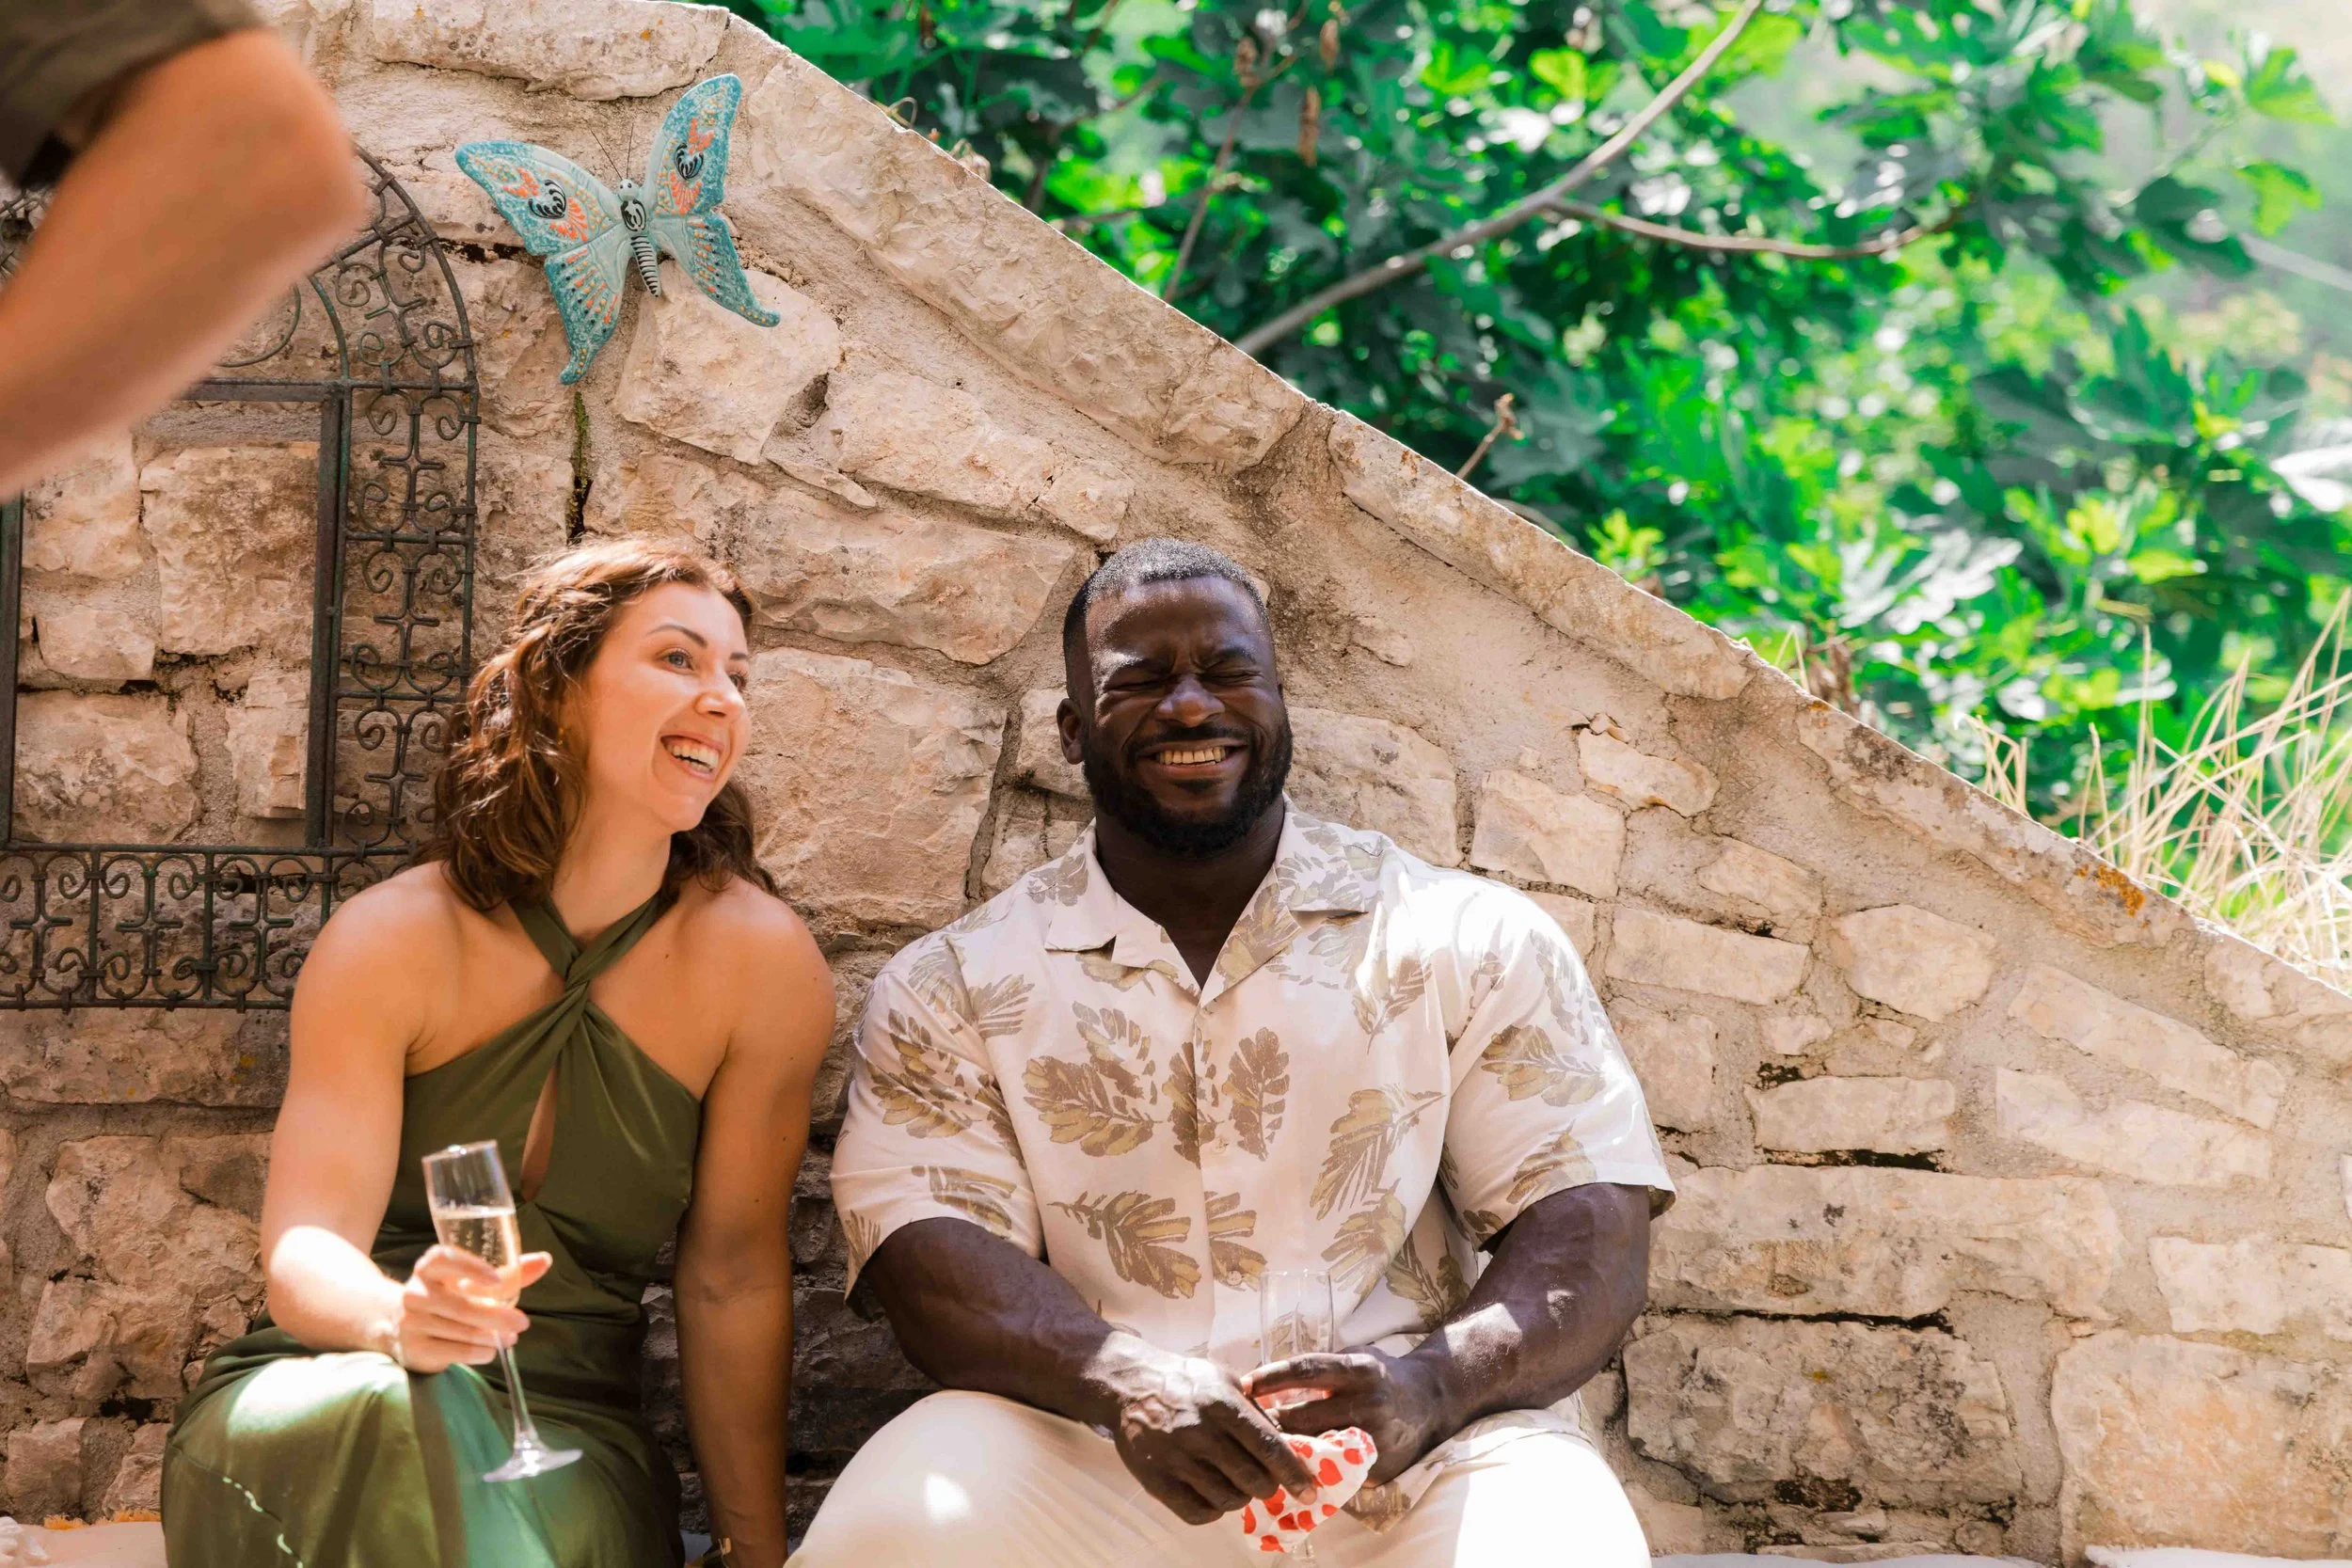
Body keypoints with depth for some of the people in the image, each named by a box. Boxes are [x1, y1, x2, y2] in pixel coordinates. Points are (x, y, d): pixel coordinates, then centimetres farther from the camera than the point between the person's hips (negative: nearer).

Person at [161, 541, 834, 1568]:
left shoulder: (761, 963, -7)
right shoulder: (391, 941, -8)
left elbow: (735, 1278, -1)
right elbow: (305, 1249, -14)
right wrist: (398, 1319, -38)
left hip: (568, 1445, 0)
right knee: (393, 1414, -36)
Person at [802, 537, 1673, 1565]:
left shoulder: (1472, 944, 12)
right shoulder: (951, 988, 12)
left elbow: (1588, 1234, 4)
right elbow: (930, 1262, 0)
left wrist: (1436, 1381, -18)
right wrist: (1121, 1378, -22)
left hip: (1414, 1466, 0)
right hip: (1089, 1465, 0)